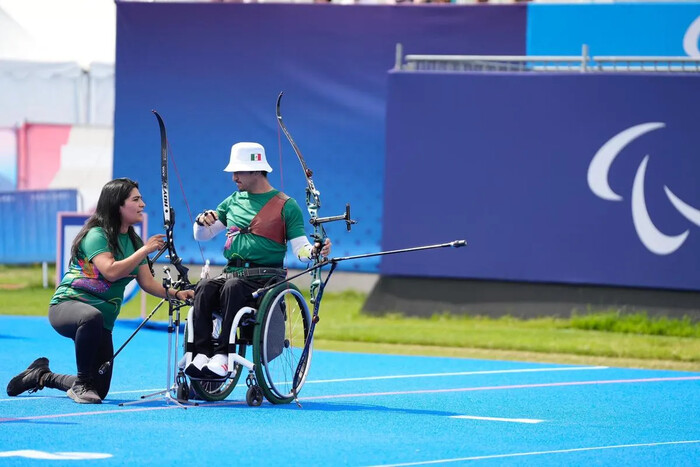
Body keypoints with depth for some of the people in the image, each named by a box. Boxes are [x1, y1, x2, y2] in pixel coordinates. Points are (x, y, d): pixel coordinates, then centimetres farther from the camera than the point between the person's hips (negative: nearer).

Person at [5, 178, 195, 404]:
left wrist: (174, 293, -9)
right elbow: (111, 271, -27)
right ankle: (82, 383, -26)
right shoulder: (97, 235, -12)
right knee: (92, 316, -45)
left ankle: (41, 376, 28)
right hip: (67, 305, -8)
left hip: (102, 321, 8)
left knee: (100, 390, 4)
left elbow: (147, 282, 8)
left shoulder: (133, 241, 12)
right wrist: (145, 250, -22)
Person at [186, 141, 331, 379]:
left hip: (266, 276, -5)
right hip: (232, 272, 5)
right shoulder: (234, 201, 19)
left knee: (233, 287, -36)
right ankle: (201, 354, -36)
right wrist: (202, 221, -1)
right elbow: (202, 235, 22)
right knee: (204, 288, -28)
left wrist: (315, 251, -22)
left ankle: (223, 356, -41)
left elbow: (300, 248, 1)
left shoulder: (286, 206, 4)